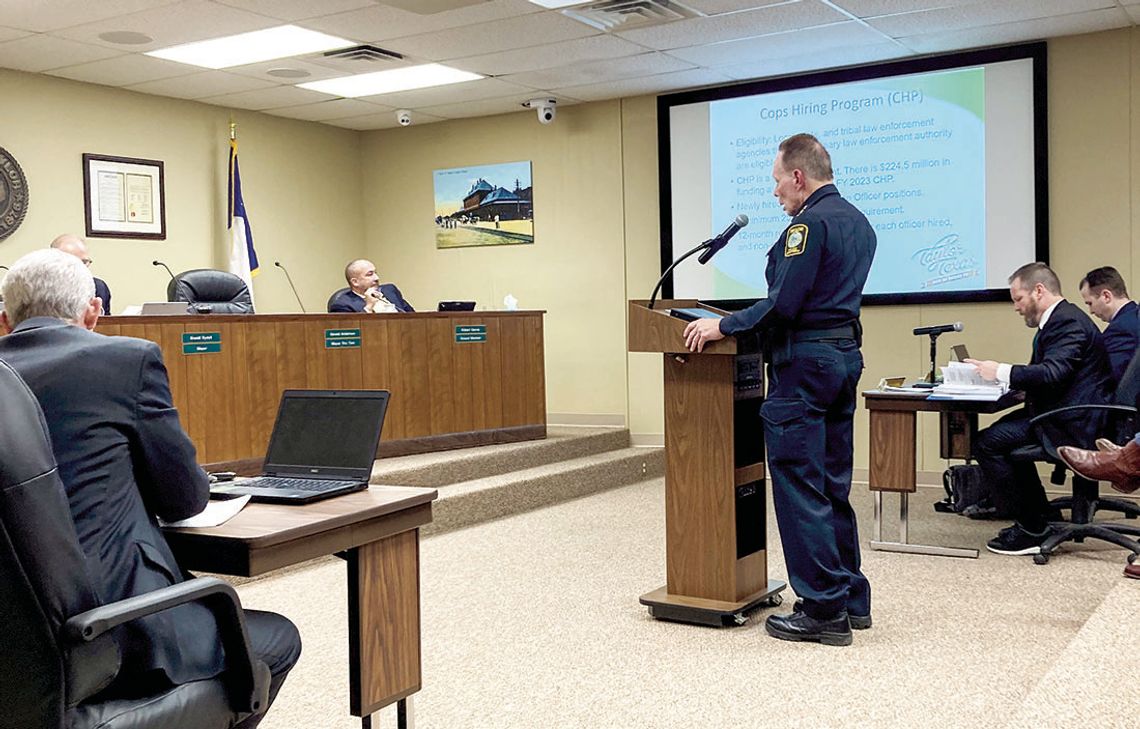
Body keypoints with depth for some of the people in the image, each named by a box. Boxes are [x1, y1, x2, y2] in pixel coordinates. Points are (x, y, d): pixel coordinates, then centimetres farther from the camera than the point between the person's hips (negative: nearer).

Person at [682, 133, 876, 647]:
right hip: (845, 355, 10)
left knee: (799, 487, -3)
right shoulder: (857, 223, 16)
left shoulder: (809, 222, -13)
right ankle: (853, 599, 21)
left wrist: (723, 326, -9)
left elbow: (783, 303, -20)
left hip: (805, 361, -10)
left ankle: (823, 610, 1)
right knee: (834, 487, 15)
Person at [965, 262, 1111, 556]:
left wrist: (1001, 371, -18)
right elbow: (1039, 372, 17)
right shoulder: (1061, 319, 18)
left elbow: (1052, 373, -29)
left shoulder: (1068, 321, -16)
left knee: (988, 443, -16)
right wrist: (997, 373, 4)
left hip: (1071, 425, -12)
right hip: (1063, 413, 12)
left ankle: (1030, 529, -7)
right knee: (1000, 431, 24)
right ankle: (1039, 517, 24)